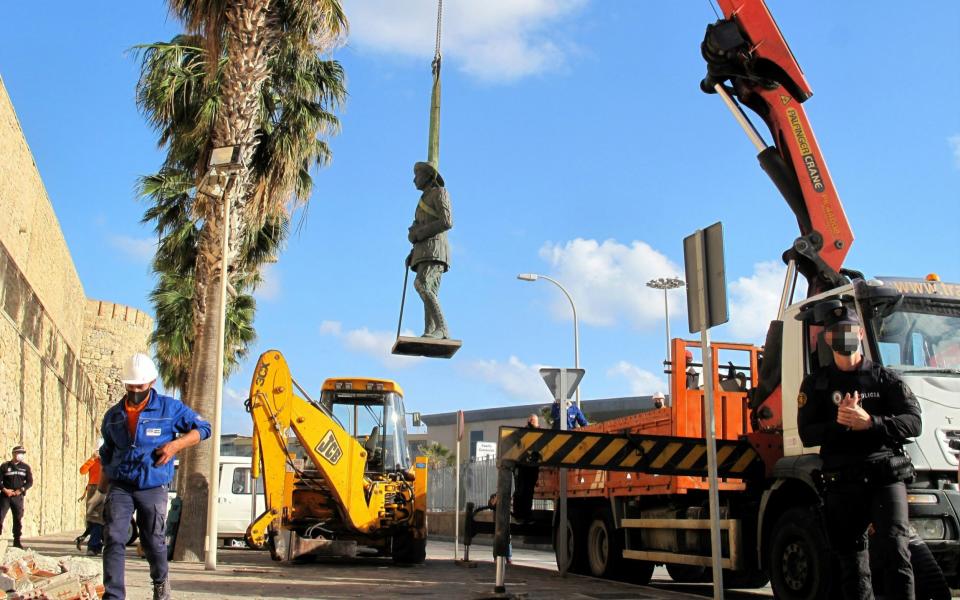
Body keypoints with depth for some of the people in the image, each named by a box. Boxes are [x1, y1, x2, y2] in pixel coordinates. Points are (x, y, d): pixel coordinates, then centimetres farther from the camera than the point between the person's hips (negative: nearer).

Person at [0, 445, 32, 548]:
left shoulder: (25, 467, 7)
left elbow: (29, 482, 3)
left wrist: (20, 490, -11)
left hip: (18, 497, 2)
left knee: (18, 519, 4)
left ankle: (17, 541, 11)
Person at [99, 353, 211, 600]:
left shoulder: (169, 408, -3)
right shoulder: (113, 415, 9)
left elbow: (203, 428, 1)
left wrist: (176, 444, -13)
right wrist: (103, 480, 19)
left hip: (153, 488, -2)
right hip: (120, 486, 2)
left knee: (153, 541, 8)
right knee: (114, 539, -12)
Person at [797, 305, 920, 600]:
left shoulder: (885, 378, 9)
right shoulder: (816, 383, 11)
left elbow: (913, 422, -2)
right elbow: (807, 434, 3)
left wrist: (870, 422, -16)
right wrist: (838, 423, -15)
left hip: (886, 478, -2)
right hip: (842, 483, 2)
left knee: (895, 550, -14)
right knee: (852, 559, 7)